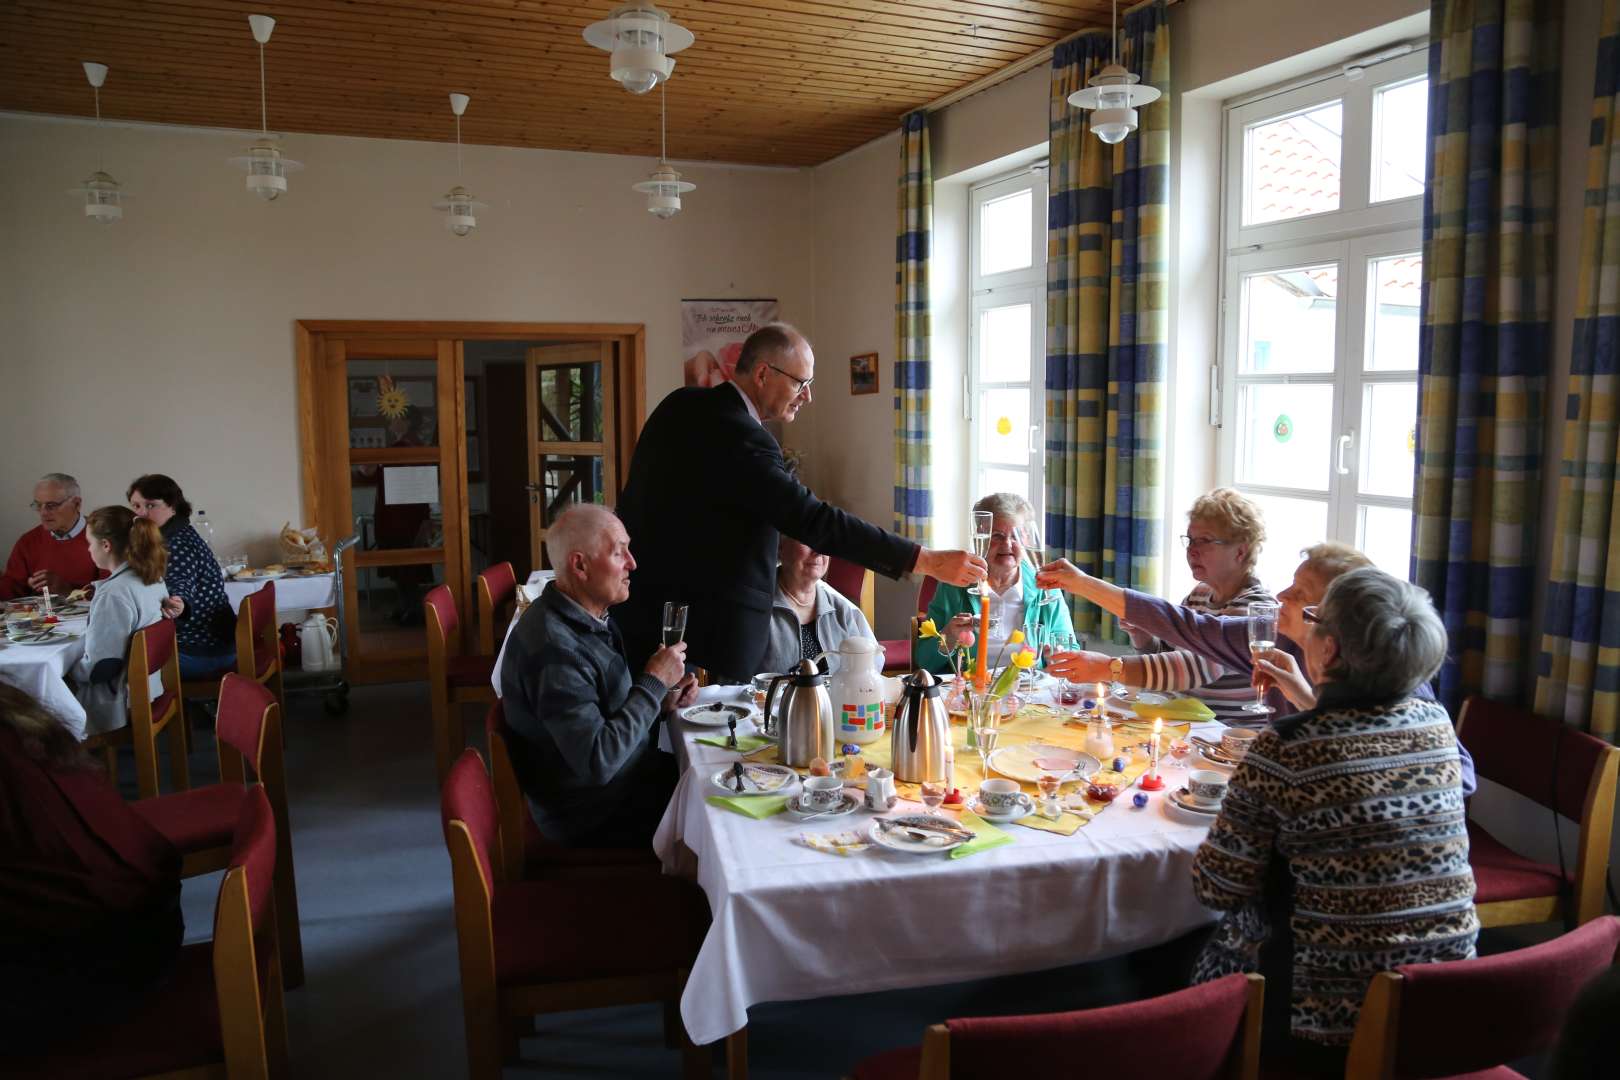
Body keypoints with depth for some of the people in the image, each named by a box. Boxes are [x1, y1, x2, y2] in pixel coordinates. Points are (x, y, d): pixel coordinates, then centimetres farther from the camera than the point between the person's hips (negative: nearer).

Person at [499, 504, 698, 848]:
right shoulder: (554, 647, -28)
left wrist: (662, 701, -3)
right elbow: (596, 762, -29)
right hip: (595, 821, -9)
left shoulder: (591, 617, 4)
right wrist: (654, 683, -21)